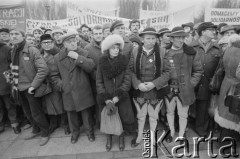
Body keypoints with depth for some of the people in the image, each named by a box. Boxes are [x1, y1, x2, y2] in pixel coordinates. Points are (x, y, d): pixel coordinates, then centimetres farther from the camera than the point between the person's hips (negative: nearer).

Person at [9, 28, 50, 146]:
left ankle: (45, 133, 25)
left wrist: (33, 85, -20)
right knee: (28, 113, 19)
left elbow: (43, 69, -21)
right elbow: (15, 70, 18)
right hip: (20, 88, 7)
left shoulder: (32, 50, -14)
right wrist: (14, 84, 8)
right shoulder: (13, 52, 7)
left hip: (30, 88, -7)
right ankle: (36, 130, 41)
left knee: (36, 114, 3)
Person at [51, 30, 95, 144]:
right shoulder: (58, 57, 3)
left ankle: (89, 131, 34)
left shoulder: (84, 53, -3)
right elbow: (54, 75, 8)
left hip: (83, 91, -2)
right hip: (68, 93, 2)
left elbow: (91, 67, -19)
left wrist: (78, 57, -24)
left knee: (86, 113, 11)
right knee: (71, 115, 16)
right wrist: (61, 85, -5)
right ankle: (74, 132, 40)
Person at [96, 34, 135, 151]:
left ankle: (121, 138, 35)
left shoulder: (124, 63, -4)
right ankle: (109, 139, 37)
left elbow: (127, 82, -9)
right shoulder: (102, 63, -3)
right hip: (107, 99, 1)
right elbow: (99, 82, -4)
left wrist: (116, 99, -17)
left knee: (122, 119, 5)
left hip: (121, 98, 0)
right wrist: (107, 100, -14)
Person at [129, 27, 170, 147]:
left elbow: (167, 72, -7)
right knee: (140, 115, 19)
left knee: (153, 116, 17)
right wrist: (138, 84, -16)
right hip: (139, 90, 1)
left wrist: (154, 84, -18)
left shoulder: (161, 53, -6)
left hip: (156, 91, 0)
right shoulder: (135, 52, -5)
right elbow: (130, 70, -4)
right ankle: (140, 136, 42)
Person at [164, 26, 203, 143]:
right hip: (169, 90, 2)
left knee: (183, 115, 10)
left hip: (184, 90, -1)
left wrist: (191, 84, -5)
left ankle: (181, 135, 35)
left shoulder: (191, 53, -5)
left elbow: (198, 71, 1)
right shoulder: (165, 53, -3)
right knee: (169, 112, 19)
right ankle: (172, 132, 42)